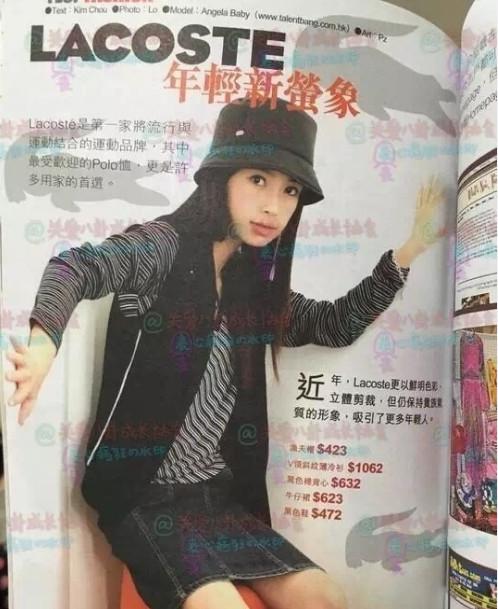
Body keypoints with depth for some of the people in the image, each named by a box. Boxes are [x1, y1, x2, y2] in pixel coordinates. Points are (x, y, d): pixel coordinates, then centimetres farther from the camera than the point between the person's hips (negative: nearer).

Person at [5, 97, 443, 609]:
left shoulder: (252, 283, 8)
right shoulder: (165, 245, -11)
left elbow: (335, 324, 15)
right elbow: (77, 268, -27)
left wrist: (407, 253, 8)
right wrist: (42, 347, -48)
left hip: (221, 495, 6)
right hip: (145, 495, -6)